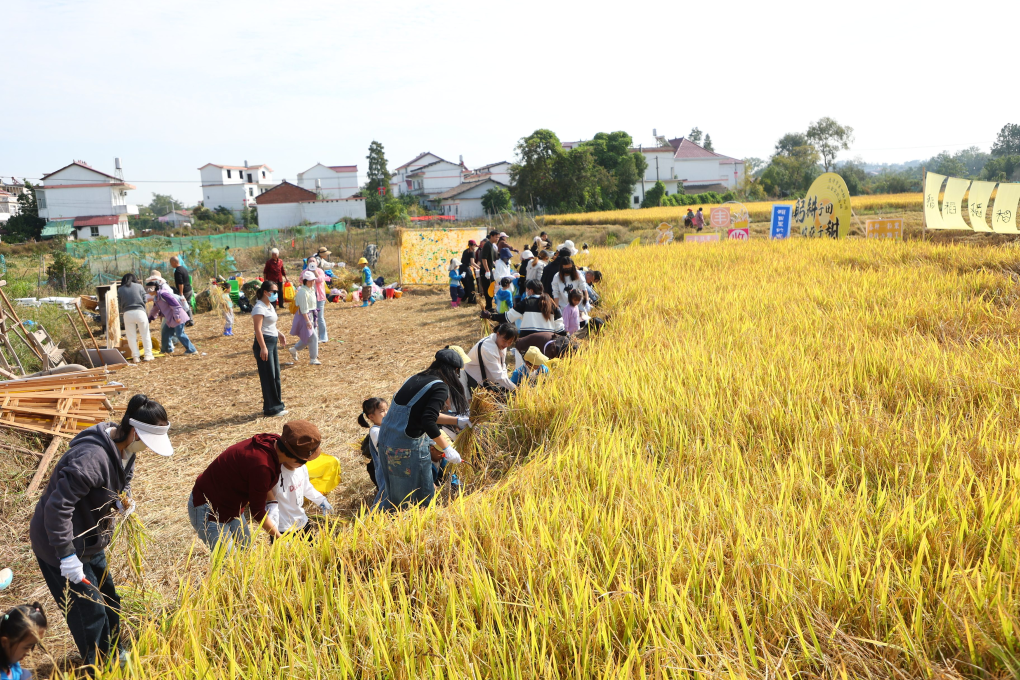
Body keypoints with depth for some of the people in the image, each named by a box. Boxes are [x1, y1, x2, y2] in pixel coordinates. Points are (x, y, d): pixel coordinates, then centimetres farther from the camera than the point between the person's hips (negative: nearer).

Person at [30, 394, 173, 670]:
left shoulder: (125, 450, -6)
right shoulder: (91, 458, -36)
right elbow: (58, 507, -35)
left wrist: (125, 499, -8)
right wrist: (67, 556, -31)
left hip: (90, 541, 9)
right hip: (58, 544, -9)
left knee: (108, 600, 21)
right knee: (90, 611, 1)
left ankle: (113, 653, 42)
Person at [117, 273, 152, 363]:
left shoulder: (120, 290, 9)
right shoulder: (139, 286, 7)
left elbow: (119, 303, 9)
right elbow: (144, 300, 6)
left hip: (127, 313, 1)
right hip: (140, 311, -1)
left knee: (131, 336, 9)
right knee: (145, 334, 10)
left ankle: (135, 357, 9)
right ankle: (148, 355, 11)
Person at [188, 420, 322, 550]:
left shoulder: (273, 443, -11)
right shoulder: (262, 466, -36)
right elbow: (257, 512, -21)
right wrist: (279, 537, -10)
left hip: (231, 506, 9)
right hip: (207, 510, -9)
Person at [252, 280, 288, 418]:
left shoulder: (270, 306, 14)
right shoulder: (259, 308, -16)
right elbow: (258, 329, -21)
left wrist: (279, 335, 21)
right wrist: (263, 347, -25)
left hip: (273, 342, 10)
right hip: (264, 343, -10)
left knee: (276, 375, 13)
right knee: (268, 377, -4)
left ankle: (277, 405, 21)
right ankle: (271, 408, 3)